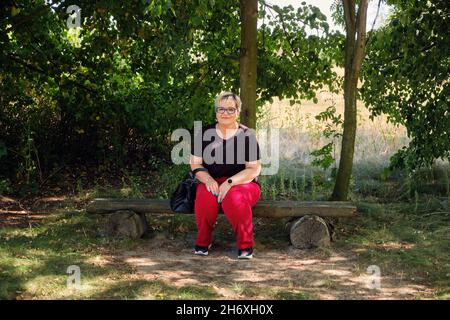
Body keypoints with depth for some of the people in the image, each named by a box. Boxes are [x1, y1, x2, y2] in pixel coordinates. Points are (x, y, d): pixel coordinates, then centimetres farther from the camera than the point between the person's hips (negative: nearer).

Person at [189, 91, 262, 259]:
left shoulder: (247, 135, -2)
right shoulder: (204, 133, 5)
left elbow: (254, 169, -5)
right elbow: (195, 163, 5)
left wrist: (230, 182, -19)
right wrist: (207, 179, -15)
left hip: (242, 183, -2)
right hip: (212, 182, 2)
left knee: (234, 198, -36)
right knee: (205, 196, -32)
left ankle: (246, 245, -16)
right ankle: (203, 242, -9)